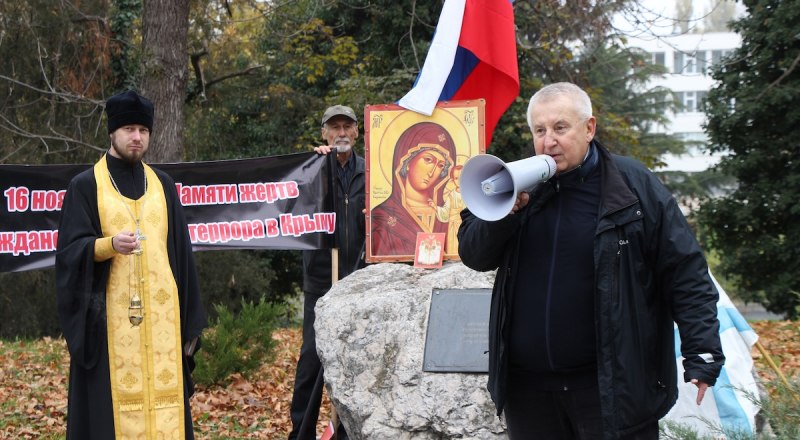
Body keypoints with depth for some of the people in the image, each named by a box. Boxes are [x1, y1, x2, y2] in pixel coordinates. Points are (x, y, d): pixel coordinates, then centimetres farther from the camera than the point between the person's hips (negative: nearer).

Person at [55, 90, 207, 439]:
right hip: (110, 318, -3)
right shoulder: (85, 186, 2)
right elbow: (69, 250, -3)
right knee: (112, 404, -4)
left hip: (161, 315, 3)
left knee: (165, 403, 1)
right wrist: (109, 244, -24)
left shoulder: (162, 185, 12)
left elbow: (180, 251, 12)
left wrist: (190, 321, 8)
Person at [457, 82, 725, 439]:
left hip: (612, 386, -4)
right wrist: (503, 211, -15)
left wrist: (703, 355, -13)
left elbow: (685, 273, -5)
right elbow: (472, 254, 4)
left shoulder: (633, 186, -5)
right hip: (527, 386, 4)